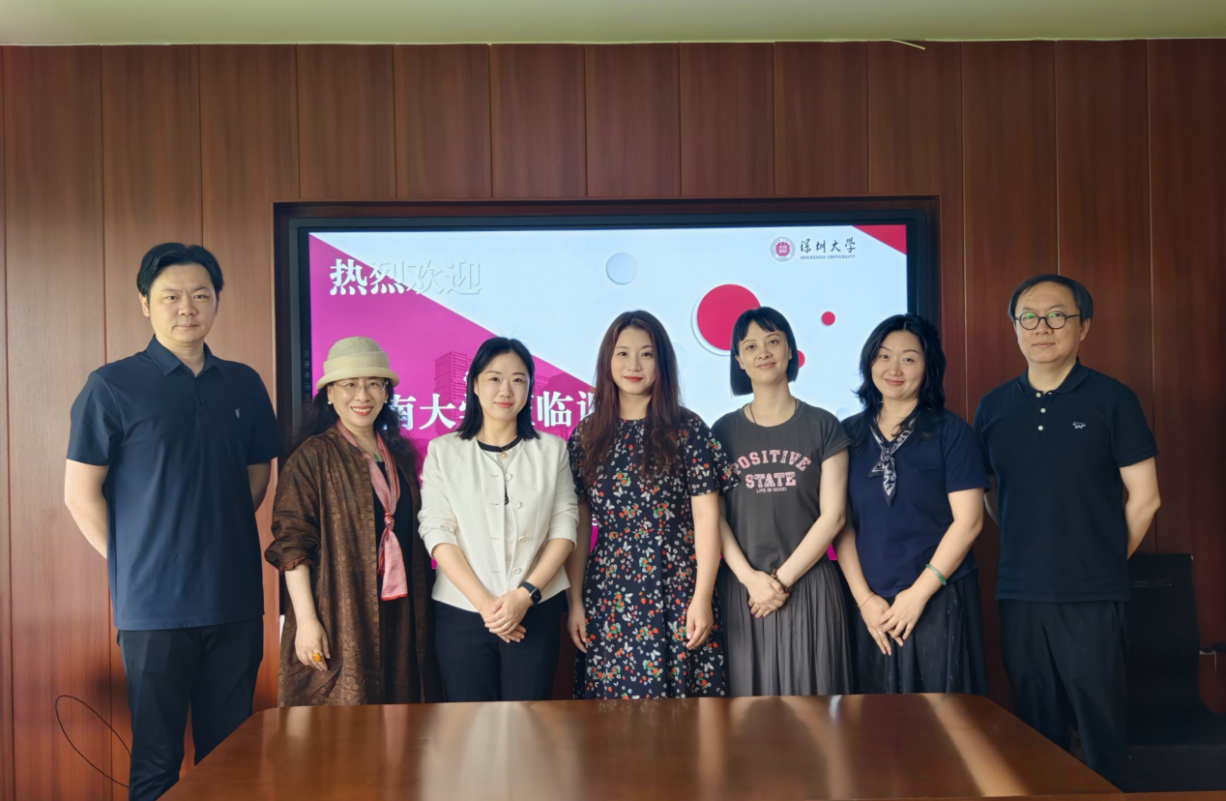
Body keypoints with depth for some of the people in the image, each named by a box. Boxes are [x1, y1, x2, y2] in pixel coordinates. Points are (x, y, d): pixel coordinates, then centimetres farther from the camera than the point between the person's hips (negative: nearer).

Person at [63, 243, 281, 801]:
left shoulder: (243, 385, 7)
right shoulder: (112, 387, -5)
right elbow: (81, 493, -2)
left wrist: (218, 540, 7)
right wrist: (131, 564, -4)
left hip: (235, 601, 4)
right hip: (154, 605, -3)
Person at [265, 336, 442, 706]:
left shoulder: (400, 454, 13)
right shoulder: (313, 458, -4)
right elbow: (291, 544, -9)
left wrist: (424, 605, 16)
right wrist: (306, 620, -15)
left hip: (400, 618, 5)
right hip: (339, 622, -5)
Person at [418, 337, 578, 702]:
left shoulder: (551, 449, 7)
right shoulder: (443, 451, 3)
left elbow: (564, 526, 2)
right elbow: (436, 531, -4)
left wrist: (525, 594, -11)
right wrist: (484, 602, -13)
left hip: (536, 611, 1)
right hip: (462, 612, 0)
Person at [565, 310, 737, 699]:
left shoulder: (688, 429, -1)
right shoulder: (586, 436, 6)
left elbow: (706, 518, -3)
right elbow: (578, 525, 7)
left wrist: (702, 598, -8)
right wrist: (575, 602, 3)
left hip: (676, 592, -2)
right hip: (608, 597, 2)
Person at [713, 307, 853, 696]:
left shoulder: (823, 426, 3)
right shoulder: (724, 431, 7)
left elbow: (832, 515, -3)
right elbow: (714, 517, 1)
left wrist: (782, 578, -8)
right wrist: (750, 577, -11)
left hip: (808, 587, -1)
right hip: (741, 588, 1)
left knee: (808, 698, 2)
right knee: (747, 694, 4)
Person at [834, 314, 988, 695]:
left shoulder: (951, 431, -1)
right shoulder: (849, 434, 6)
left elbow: (968, 521, -6)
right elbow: (841, 523, 4)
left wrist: (919, 593, -10)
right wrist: (864, 598, -3)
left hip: (939, 601, -2)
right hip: (870, 605, 3)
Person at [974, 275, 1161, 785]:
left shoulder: (1111, 400, -3)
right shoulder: (993, 407, 7)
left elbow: (1144, 498, -1)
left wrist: (1107, 561, 4)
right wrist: (1026, 547, 9)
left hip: (1092, 594, -3)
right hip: (1018, 591, 3)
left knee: (1100, 723, 3)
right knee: (1036, 724, 13)